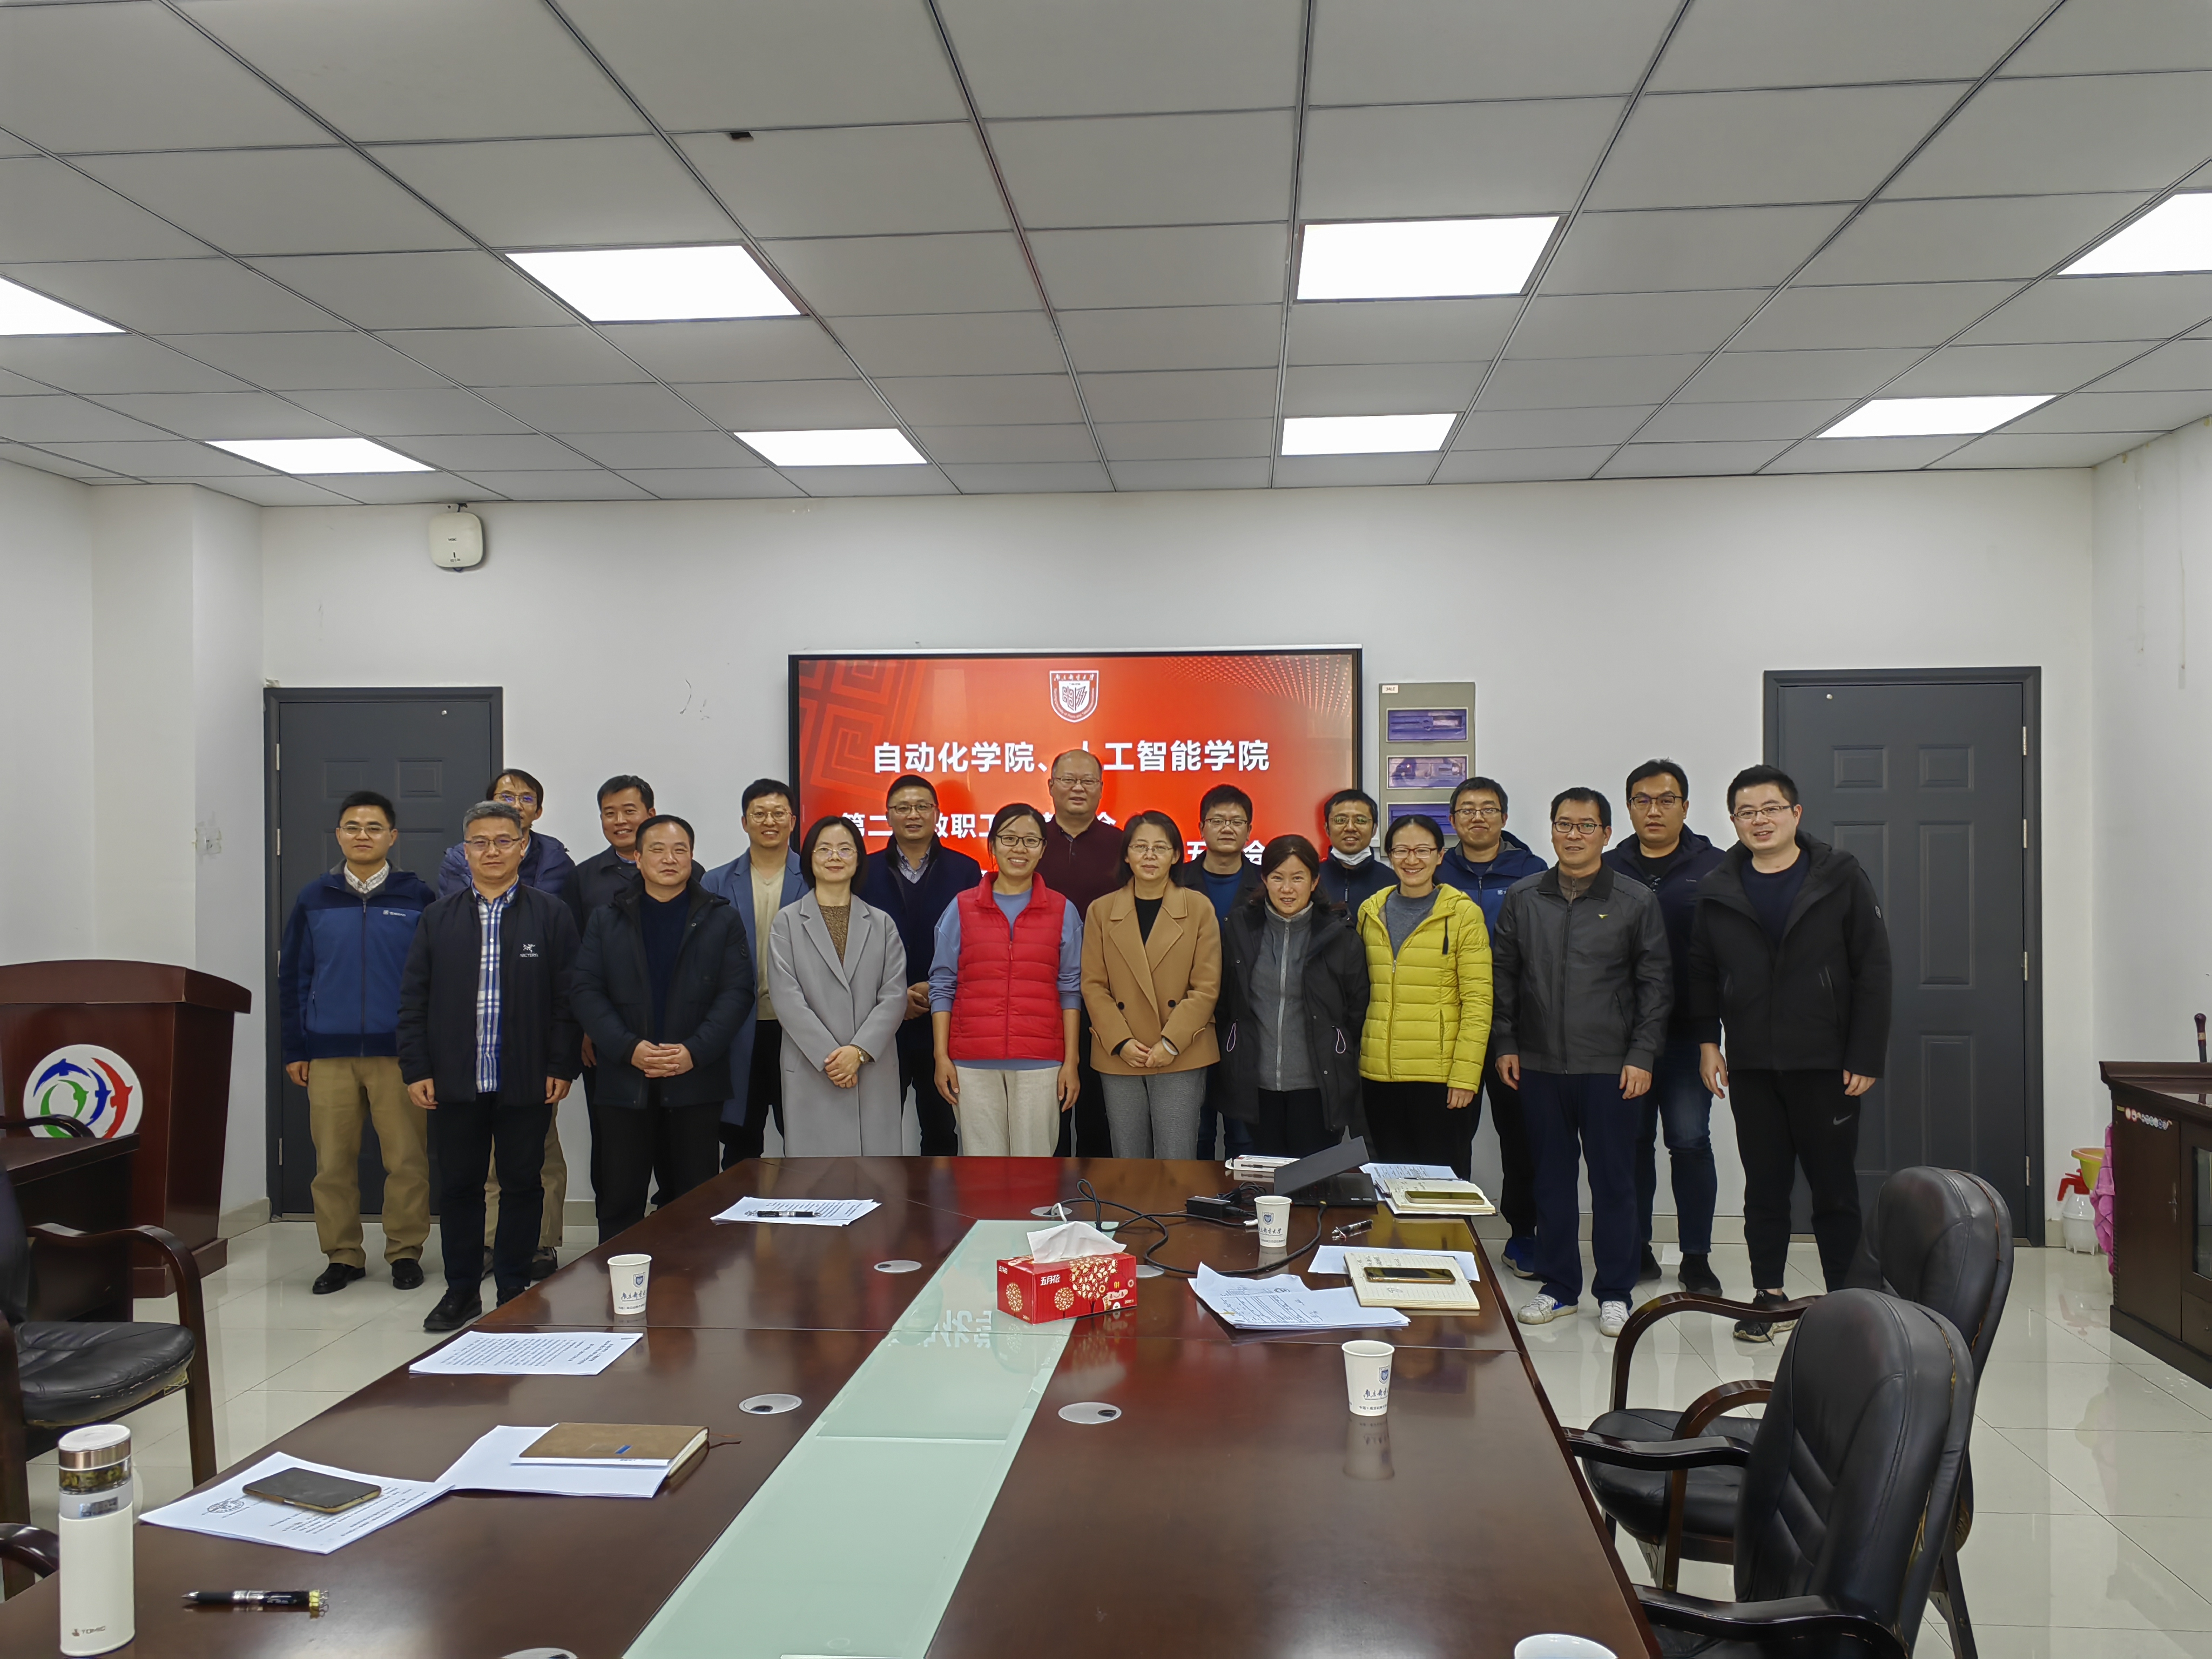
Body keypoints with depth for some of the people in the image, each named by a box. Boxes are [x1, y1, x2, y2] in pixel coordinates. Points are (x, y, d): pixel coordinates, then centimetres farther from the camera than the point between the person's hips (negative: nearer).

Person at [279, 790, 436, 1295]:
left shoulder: (417, 897, 2)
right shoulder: (314, 899, 8)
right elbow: (292, 977, 11)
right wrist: (295, 1048, 7)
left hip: (399, 1051, -2)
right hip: (329, 1053, 2)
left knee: (407, 1159, 1)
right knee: (333, 1162, 6)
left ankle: (405, 1252, 14)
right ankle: (343, 1256, 19)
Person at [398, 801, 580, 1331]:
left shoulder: (552, 916, 2)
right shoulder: (438, 918, 9)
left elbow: (567, 998, -1)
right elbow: (413, 999, 7)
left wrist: (561, 1067, -6)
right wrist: (416, 1069, -1)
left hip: (527, 1083, -2)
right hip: (456, 1082, 2)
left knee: (522, 1186, 7)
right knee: (458, 1186, 9)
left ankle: (515, 1290, 19)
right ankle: (461, 1290, 23)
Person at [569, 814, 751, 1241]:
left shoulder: (721, 920, 6)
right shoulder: (607, 920, 10)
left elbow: (737, 992, -1)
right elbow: (585, 991, 2)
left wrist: (695, 1052, -13)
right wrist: (629, 1048, -13)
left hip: (695, 1082, -1)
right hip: (624, 1082, 1)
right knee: (619, 1203, 4)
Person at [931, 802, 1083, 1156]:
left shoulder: (1062, 911, 7)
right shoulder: (962, 908, 6)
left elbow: (1070, 991, 7)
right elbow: (943, 987, 7)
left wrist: (1071, 1063, 2)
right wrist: (941, 1057, 0)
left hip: (1039, 1061, 0)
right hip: (973, 1062, 0)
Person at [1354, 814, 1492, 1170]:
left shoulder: (1462, 913, -4)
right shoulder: (1371, 911, 9)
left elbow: (1478, 1000, -7)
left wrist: (1465, 1074, -13)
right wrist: (1354, 1059, 8)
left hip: (1439, 1074, -4)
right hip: (1380, 1074, 4)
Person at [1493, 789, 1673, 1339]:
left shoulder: (1637, 902, 1)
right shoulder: (1522, 898, 7)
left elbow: (1656, 985, 1)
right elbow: (1503, 977, 10)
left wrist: (1642, 1055, -6)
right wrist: (1505, 1044, 4)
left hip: (1610, 1068, -2)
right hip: (1539, 1066, 2)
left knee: (1613, 1180, 4)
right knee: (1552, 1177, 10)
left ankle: (1615, 1294, 17)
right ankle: (1559, 1287, 22)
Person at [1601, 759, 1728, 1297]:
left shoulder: (1714, 868, 1)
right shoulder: (1607, 870, 7)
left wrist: (1718, 1030, -10)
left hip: (1689, 1031, -2)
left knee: (1690, 1141, 1)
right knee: (1631, 1140, 8)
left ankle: (1696, 1257, 13)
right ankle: (1636, 1249, 20)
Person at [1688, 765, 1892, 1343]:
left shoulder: (1840, 878, -1)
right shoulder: (1718, 891, 6)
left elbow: (1873, 970, -2)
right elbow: (1701, 973, 13)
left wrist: (1866, 1056, -7)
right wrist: (1706, 1042, 3)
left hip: (1825, 1064, -2)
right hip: (1750, 1067, 2)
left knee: (1835, 1187, 6)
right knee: (1764, 1187, 9)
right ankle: (1767, 1296, 19)